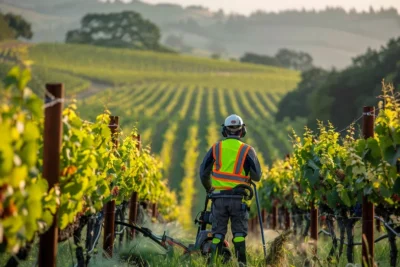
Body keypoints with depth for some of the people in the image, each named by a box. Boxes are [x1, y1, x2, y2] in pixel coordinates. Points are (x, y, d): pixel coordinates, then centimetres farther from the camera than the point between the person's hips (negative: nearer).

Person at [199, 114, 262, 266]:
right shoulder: (247, 150, 0)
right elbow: (257, 176, -3)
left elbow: (204, 173, 6)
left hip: (219, 197, 1)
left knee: (218, 232, 7)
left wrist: (209, 189, 24)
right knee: (239, 232, 6)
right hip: (238, 198, -1)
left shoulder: (215, 148, 5)